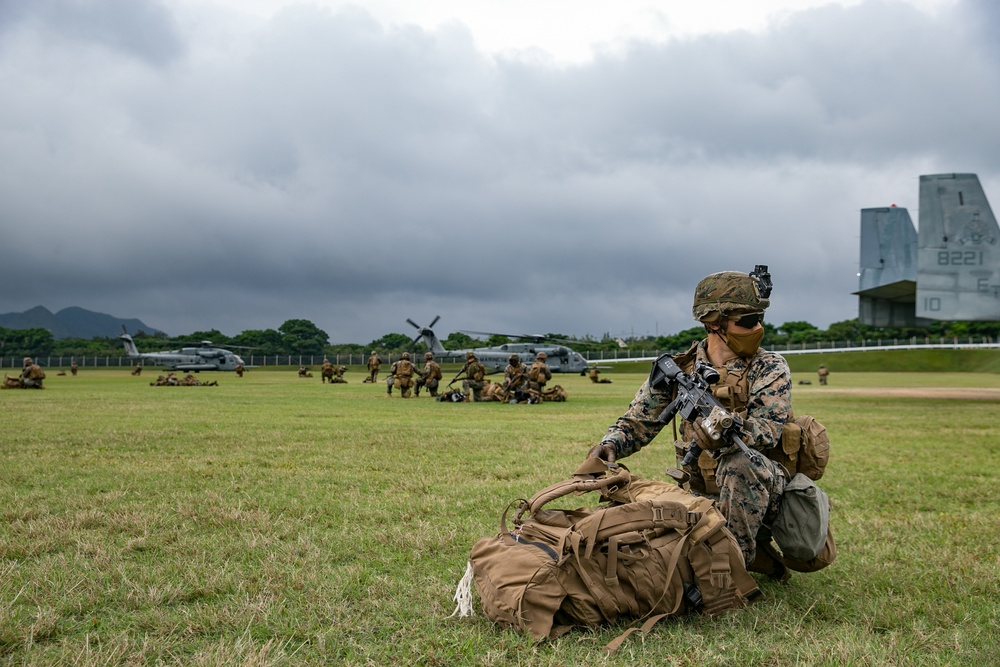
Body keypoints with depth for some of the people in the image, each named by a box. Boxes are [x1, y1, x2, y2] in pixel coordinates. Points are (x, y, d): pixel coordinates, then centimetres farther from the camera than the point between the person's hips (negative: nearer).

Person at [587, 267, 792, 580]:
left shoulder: (770, 369, -7)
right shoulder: (679, 370, 1)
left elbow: (766, 429, -22)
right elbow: (637, 422, 5)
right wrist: (610, 444, -17)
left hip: (764, 489, -4)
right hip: (701, 493, 4)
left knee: (738, 462, -35)